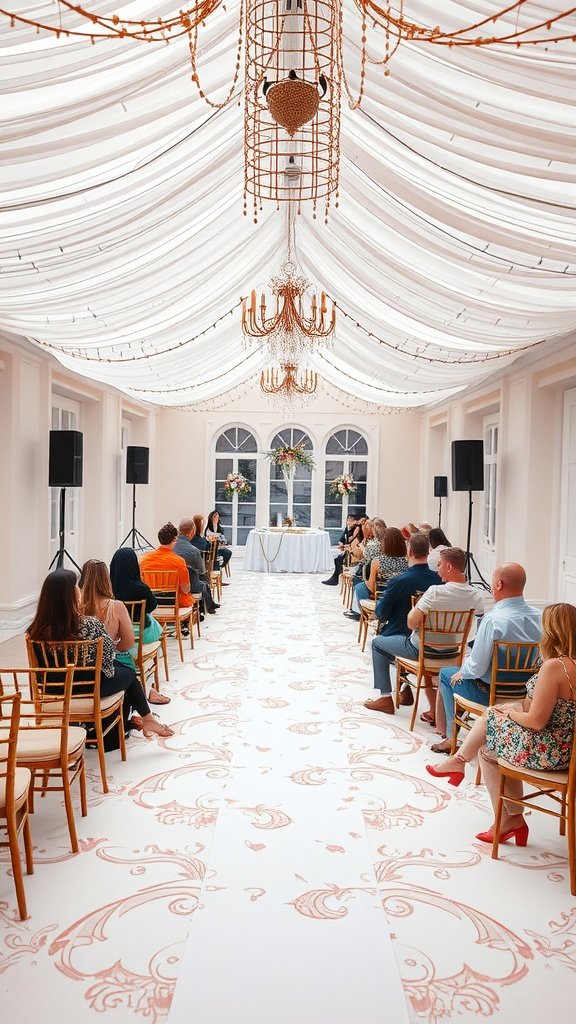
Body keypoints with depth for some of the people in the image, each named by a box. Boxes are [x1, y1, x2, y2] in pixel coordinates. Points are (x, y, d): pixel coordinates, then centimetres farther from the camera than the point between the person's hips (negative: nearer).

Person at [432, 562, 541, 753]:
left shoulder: (493, 620, -28)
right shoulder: (540, 617, -8)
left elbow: (477, 667, -23)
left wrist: (462, 672, 1)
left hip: (492, 692, -6)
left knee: (446, 674, 19)